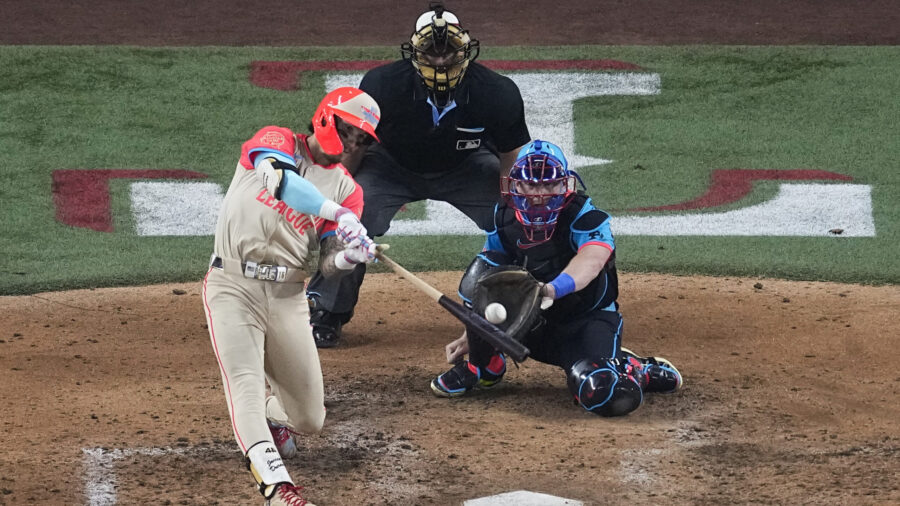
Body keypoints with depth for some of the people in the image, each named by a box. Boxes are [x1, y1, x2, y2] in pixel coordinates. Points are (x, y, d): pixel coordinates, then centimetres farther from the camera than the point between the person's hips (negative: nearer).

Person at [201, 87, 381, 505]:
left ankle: (272, 415, 41)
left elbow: (329, 265, 4)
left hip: (288, 295, 4)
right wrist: (337, 214, -33)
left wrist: (350, 258, -20)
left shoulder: (346, 189, 11)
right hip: (234, 285, -4)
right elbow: (277, 178, -23)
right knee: (245, 381, -25)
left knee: (309, 419, 6)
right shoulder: (277, 142, 1)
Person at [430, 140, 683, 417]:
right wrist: (472, 335, 5)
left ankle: (636, 370, 5)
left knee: (607, 397, -33)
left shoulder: (586, 217, -21)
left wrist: (552, 289, -63)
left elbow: (592, 259, -43)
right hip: (532, 324, 4)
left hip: (586, 319, -4)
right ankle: (483, 366, -2)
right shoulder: (504, 221, -5)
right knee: (478, 276, -21)